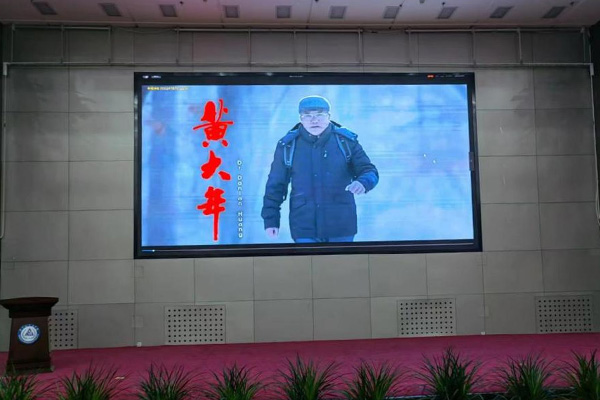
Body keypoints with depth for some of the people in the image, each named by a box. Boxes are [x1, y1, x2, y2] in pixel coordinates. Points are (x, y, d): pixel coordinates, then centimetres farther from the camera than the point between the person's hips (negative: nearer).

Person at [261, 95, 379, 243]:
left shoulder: (346, 141, -2)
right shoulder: (287, 145, -1)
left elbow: (369, 171, -1)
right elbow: (276, 185, 6)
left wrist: (362, 183, -25)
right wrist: (271, 219, 3)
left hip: (341, 225, 1)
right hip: (304, 227, 0)